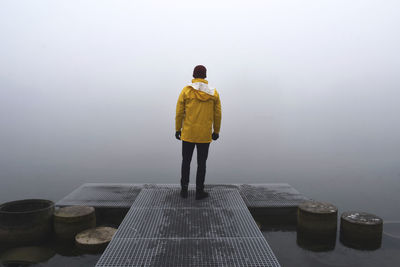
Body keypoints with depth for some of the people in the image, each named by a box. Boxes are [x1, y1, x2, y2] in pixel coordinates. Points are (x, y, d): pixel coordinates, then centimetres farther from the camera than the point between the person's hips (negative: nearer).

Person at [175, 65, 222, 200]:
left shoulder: (186, 91, -5)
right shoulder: (213, 93, 0)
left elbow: (179, 112, -4)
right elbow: (217, 114, 3)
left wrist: (178, 129, 6)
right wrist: (216, 131, 14)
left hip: (188, 134, 0)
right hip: (205, 135, 1)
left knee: (186, 161, 13)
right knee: (201, 163, 9)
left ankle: (184, 189, 17)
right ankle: (199, 191, 15)